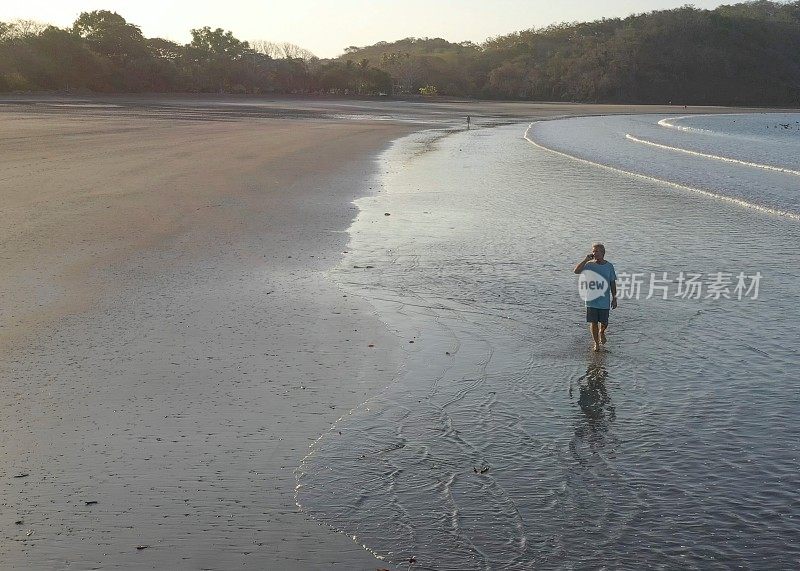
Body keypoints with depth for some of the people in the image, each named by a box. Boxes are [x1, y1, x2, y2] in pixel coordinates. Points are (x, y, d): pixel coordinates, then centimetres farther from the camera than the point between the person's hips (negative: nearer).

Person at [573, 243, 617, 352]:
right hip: (591, 300, 0)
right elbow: (576, 271, -19)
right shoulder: (590, 265, -5)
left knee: (604, 323, 7)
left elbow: (612, 283, 5)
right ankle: (596, 343, 19)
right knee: (593, 323, 2)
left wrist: (614, 298, 5)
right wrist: (586, 260, -22)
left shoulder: (609, 266, -2)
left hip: (605, 301, 1)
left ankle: (601, 332, 42)